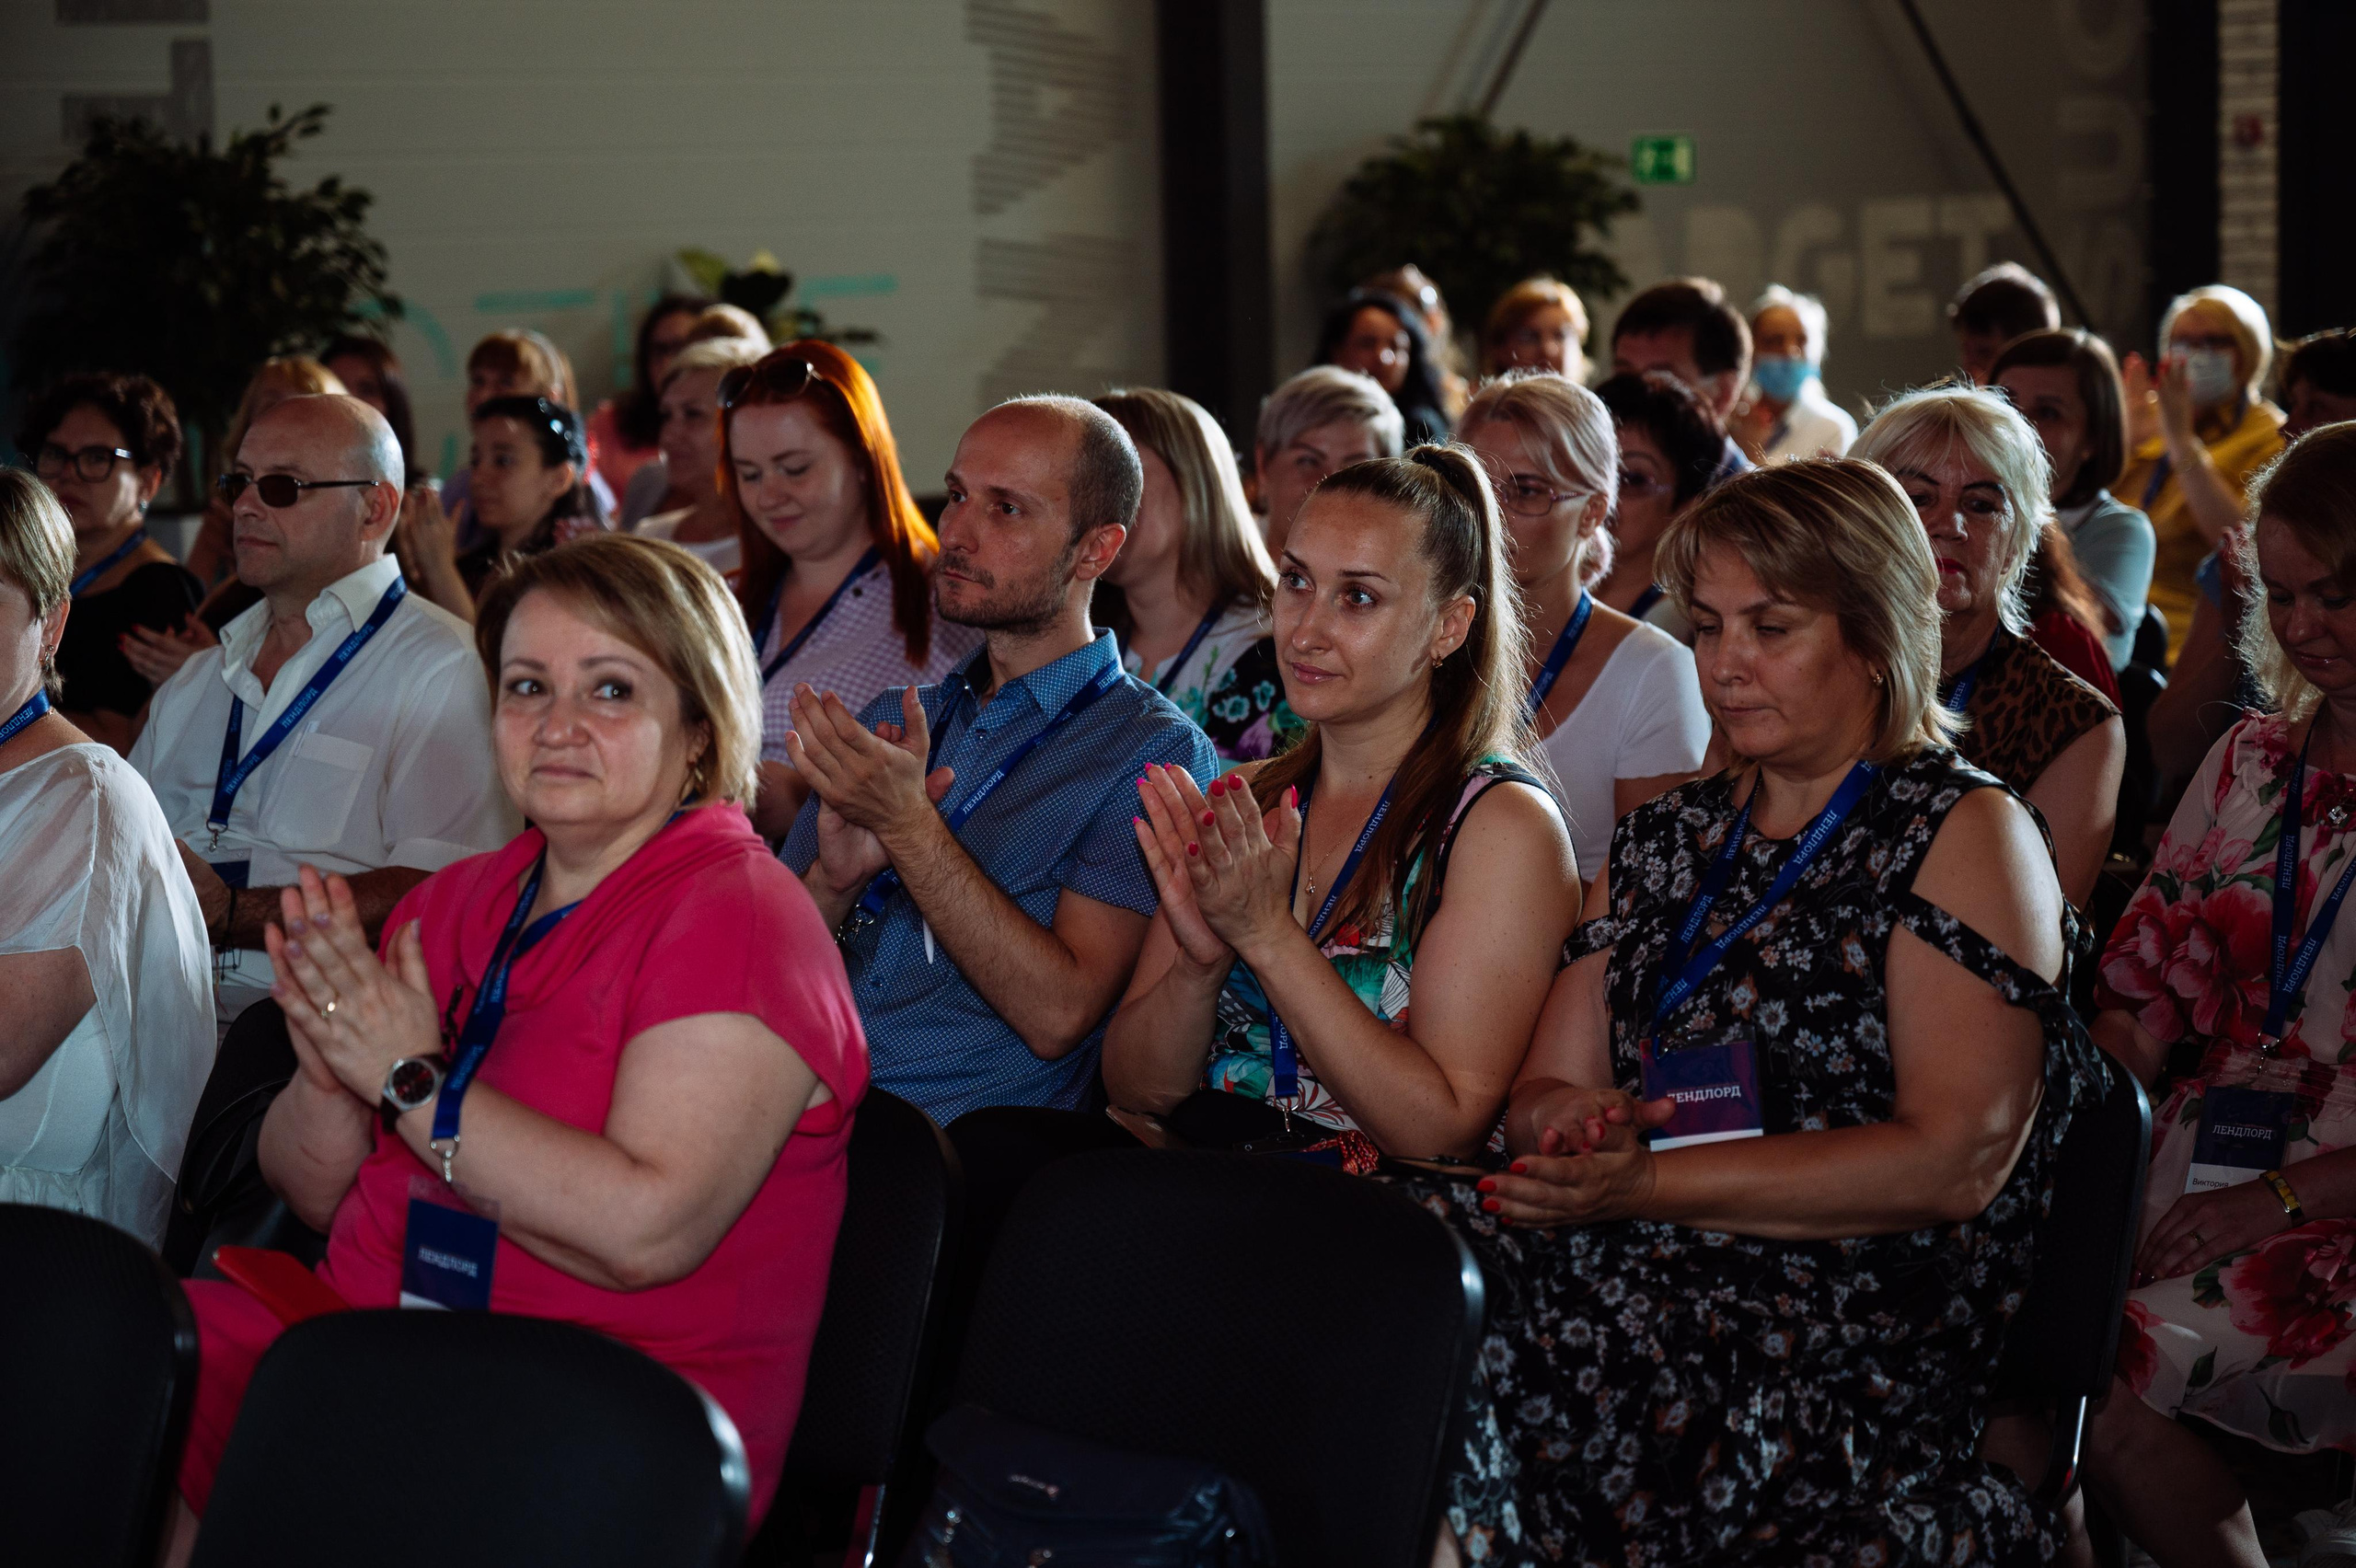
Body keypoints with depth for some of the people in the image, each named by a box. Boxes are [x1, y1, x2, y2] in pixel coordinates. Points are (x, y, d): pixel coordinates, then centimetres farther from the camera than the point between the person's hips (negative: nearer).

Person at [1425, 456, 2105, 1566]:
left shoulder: (1964, 833, 4)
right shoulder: (1664, 840, 24)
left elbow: (1955, 1162, -9)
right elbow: (1542, 1091, 18)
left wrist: (1652, 1182, -15)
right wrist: (1574, 1126, -8)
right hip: (1644, 1276, 6)